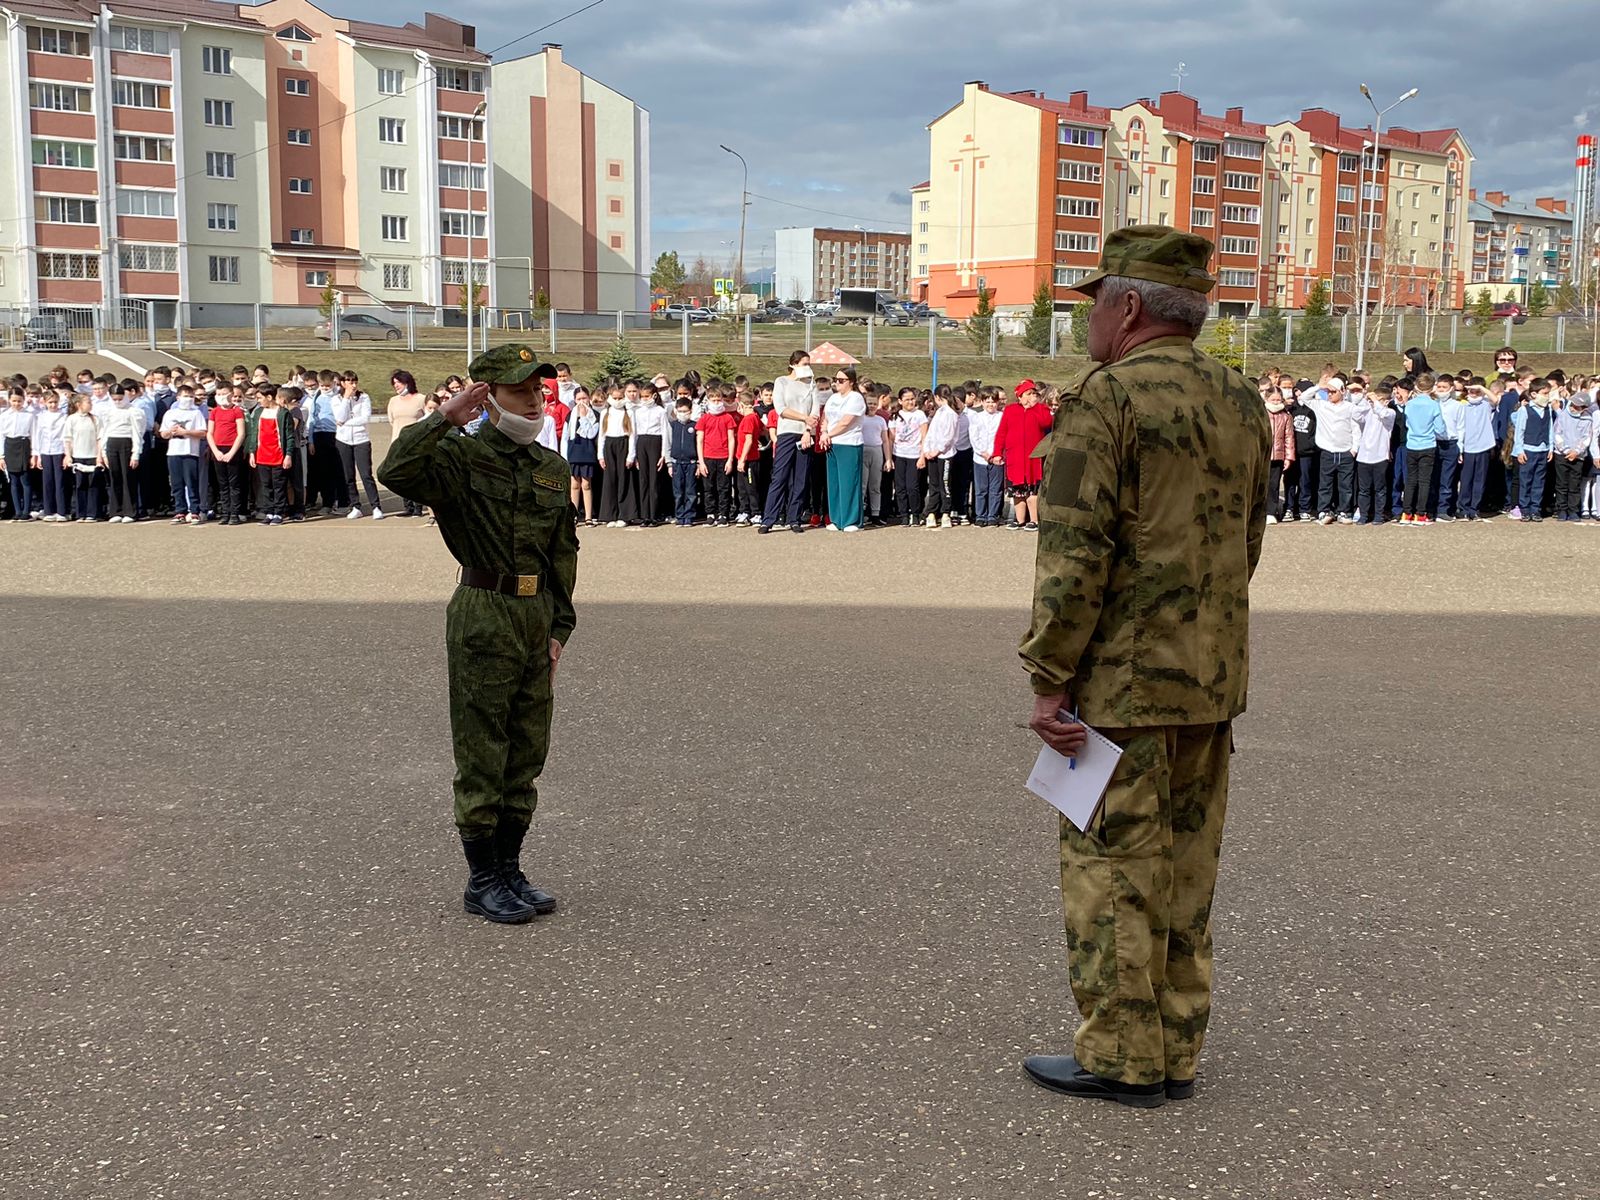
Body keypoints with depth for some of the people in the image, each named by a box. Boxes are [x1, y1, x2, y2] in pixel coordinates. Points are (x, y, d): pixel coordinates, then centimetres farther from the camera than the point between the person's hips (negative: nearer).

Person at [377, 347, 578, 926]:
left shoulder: (552, 467, 11)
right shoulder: (461, 458, -8)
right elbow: (396, 472, -28)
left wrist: (559, 628, 9)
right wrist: (443, 418, -27)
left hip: (537, 617, 7)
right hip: (483, 617, -6)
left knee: (526, 754, 13)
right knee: (482, 756, 2)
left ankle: (510, 870, 25)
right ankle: (482, 881, 13)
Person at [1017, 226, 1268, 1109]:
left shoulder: (1105, 398, -14)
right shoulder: (1241, 404, 10)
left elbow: (1073, 551, -19)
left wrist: (1049, 680, -14)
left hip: (1123, 680, -8)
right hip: (1214, 679, 8)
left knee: (1110, 868, 1)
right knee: (1185, 868, 13)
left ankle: (1121, 1059, 8)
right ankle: (1176, 1054, 22)